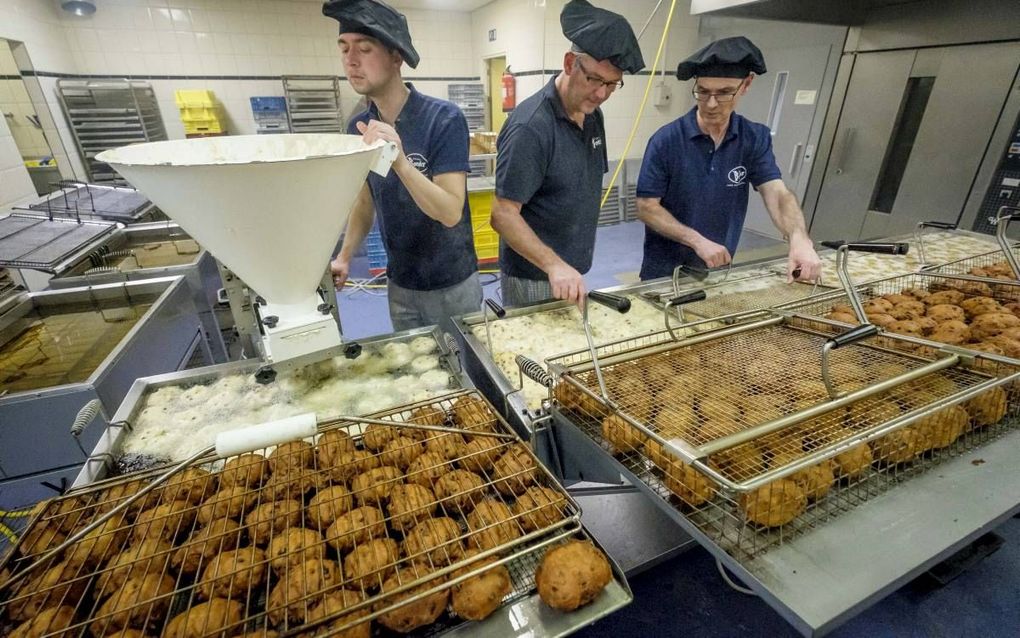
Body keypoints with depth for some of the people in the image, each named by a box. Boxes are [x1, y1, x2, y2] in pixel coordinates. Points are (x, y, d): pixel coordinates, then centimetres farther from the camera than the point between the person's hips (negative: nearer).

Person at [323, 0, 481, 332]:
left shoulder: (444, 118, -17)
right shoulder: (359, 127, 0)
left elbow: (451, 212, -24)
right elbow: (365, 201, 11)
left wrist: (400, 161, -38)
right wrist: (344, 257, -2)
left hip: (452, 285, -4)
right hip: (399, 285, 5)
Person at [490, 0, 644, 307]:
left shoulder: (593, 115, 5)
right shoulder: (530, 127, -21)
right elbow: (503, 214, -22)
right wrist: (553, 264, -32)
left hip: (572, 271, 8)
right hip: (533, 277, -8)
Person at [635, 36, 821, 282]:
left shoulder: (756, 139, -3)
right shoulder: (666, 140, -14)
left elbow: (777, 193, -14)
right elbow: (646, 207, -15)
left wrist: (799, 239, -34)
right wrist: (697, 241, -24)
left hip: (719, 270, 4)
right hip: (665, 272, -4)